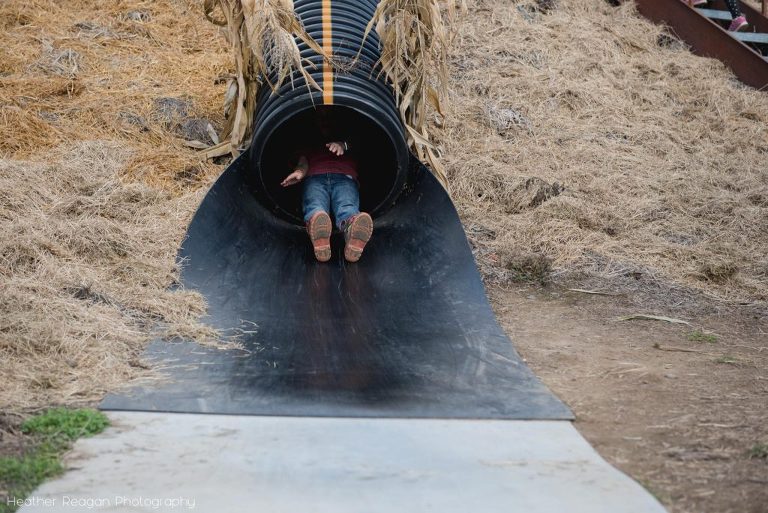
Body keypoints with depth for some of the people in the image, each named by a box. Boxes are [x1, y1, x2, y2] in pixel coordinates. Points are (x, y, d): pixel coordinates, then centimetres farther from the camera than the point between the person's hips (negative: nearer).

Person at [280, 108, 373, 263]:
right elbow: (303, 162, 18)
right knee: (315, 207, -38)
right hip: (315, 178, 0)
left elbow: (353, 146, 19)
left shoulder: (349, 142, 42)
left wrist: (343, 145, -6)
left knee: (347, 207, -38)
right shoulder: (309, 144, 38)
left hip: (345, 178, 0)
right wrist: (300, 171, -8)